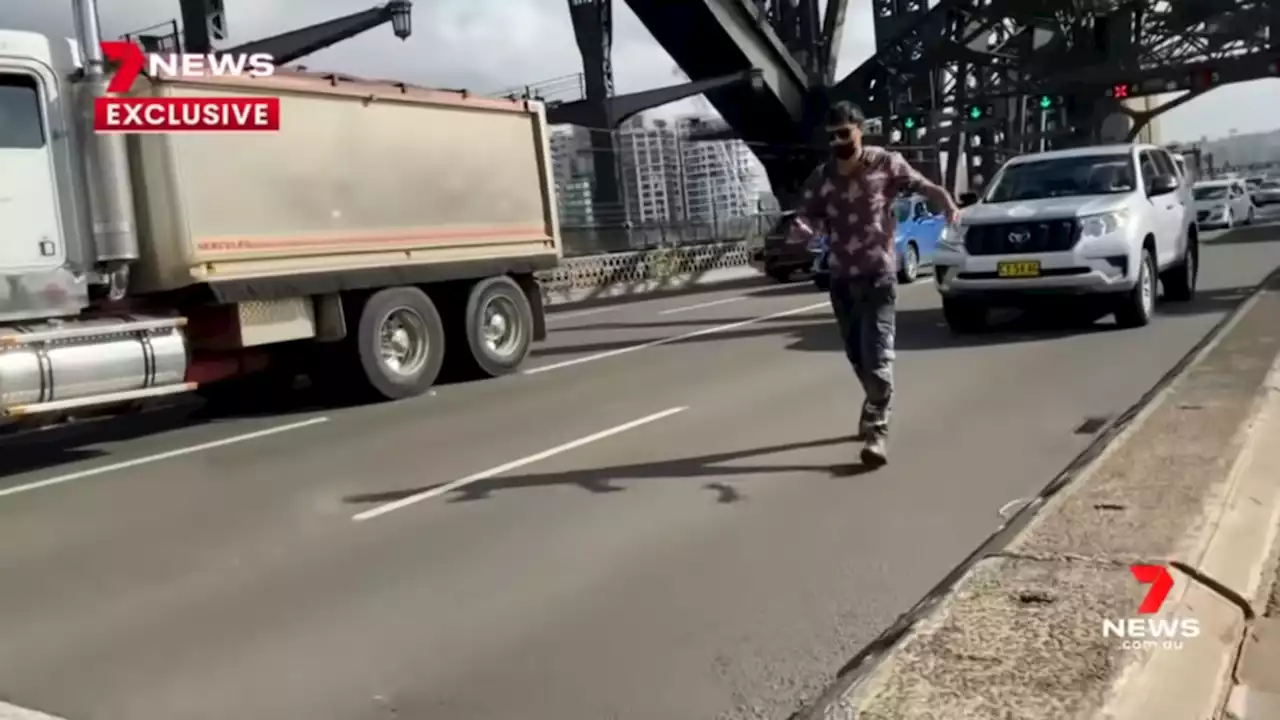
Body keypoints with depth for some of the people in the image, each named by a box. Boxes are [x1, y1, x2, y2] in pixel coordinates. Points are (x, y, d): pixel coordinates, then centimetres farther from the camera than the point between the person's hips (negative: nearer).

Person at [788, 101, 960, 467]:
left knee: (877, 354, -12)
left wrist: (948, 205, -25)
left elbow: (923, 186, -5)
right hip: (841, 278, 5)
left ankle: (877, 431, -10)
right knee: (857, 355, 15)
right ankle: (876, 408, 38)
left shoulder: (886, 163, -4)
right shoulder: (821, 177, 5)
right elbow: (806, 217, 1)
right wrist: (799, 229, -24)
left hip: (878, 276, -4)